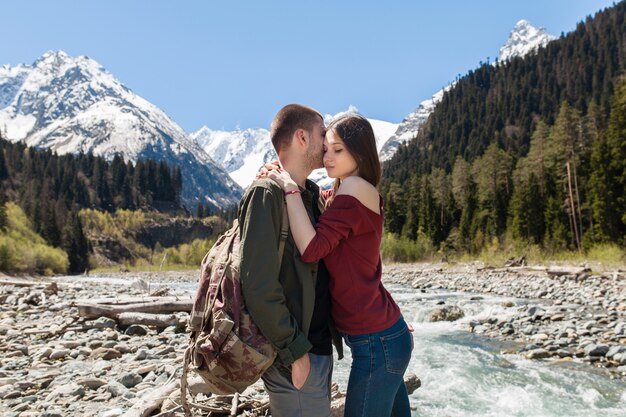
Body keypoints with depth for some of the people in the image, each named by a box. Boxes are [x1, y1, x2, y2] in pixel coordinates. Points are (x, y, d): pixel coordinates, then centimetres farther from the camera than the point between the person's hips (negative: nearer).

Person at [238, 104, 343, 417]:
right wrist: (294, 351, -17)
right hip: (295, 358, -8)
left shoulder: (311, 194, 10)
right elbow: (259, 285, -22)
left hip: (318, 347, 8)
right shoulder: (267, 194, -16)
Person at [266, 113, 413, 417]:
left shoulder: (355, 188, -16)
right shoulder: (366, 192, 13)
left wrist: (291, 189, -17)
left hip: (376, 342, -9)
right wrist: (278, 179, 4)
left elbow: (311, 249, -25)